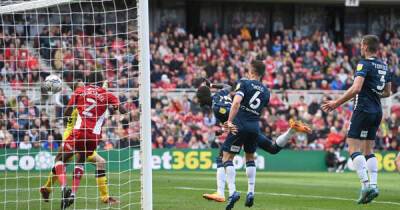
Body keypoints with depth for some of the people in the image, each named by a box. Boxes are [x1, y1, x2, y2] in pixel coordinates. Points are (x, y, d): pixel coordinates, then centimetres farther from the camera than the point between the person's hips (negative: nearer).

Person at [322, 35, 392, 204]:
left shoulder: (364, 64, -12)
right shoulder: (383, 66, 12)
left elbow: (356, 88, -24)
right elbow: (387, 92, 19)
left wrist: (336, 103, -21)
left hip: (363, 109, -8)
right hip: (377, 112, 8)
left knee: (354, 148, -7)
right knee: (368, 150, 14)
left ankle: (366, 184, -19)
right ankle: (373, 184, 3)